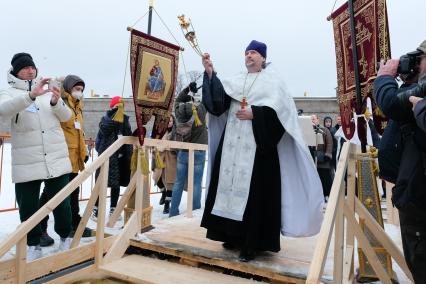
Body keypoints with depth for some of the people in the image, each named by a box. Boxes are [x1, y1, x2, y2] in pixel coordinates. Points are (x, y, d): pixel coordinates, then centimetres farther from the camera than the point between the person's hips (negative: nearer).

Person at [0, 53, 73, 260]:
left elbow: (66, 117, 5)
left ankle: (65, 236, 29)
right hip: (26, 163, -1)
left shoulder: (48, 90, 12)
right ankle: (33, 244, 25)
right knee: (28, 207, 6)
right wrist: (31, 95, -34)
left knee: (61, 203, 8)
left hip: (57, 159, 2)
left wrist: (56, 102, -16)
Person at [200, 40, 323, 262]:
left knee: (254, 192, -7)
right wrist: (210, 73, -7)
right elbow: (218, 99, 3)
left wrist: (254, 114, -17)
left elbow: (279, 108, -7)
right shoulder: (236, 80, 19)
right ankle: (233, 235, 17)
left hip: (257, 144, -5)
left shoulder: (272, 80, 7)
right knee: (230, 185, 5)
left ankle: (251, 243, 1)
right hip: (233, 142, 5)